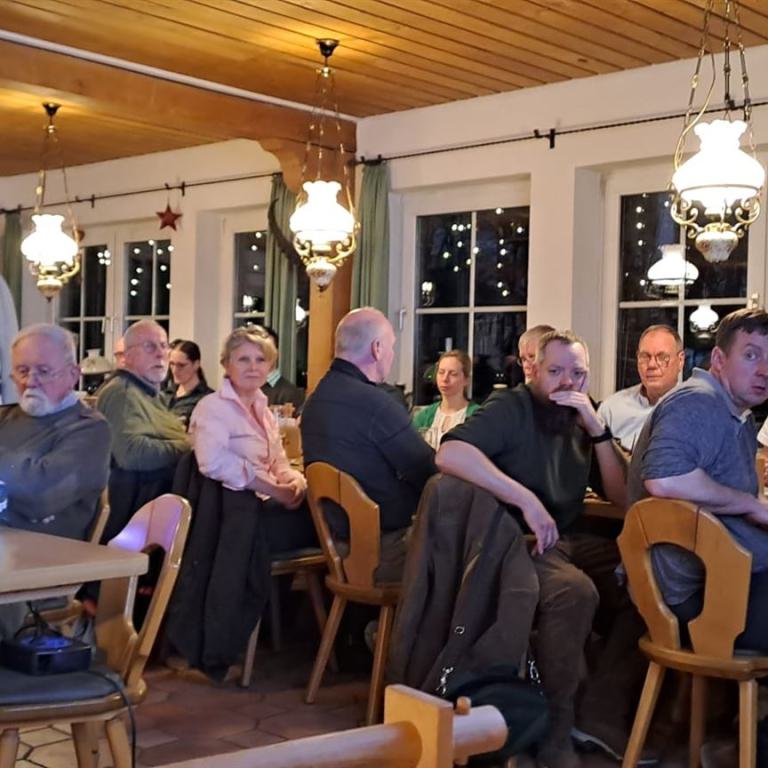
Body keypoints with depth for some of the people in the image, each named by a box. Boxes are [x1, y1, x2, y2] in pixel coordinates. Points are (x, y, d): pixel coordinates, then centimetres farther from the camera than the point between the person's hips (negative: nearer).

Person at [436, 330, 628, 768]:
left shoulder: (583, 422, 12)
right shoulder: (512, 408, -8)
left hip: (568, 542, 7)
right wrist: (526, 500, -31)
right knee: (575, 592, -34)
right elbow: (450, 454, -27)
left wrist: (598, 430, -7)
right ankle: (555, 727, -17)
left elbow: (624, 497, 6)